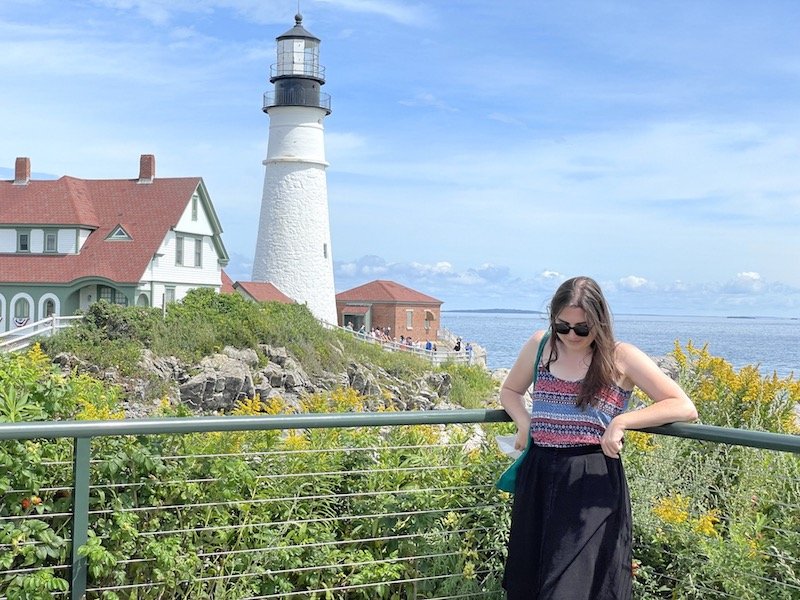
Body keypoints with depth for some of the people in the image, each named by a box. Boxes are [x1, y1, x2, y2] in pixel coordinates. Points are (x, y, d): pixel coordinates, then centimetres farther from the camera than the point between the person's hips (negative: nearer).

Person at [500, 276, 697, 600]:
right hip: (538, 477, 5)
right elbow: (509, 391, 23)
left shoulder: (621, 358, -5)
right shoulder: (540, 345, 6)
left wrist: (621, 422, -20)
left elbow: (685, 408, -10)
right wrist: (524, 423, 2)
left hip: (592, 484, -4)